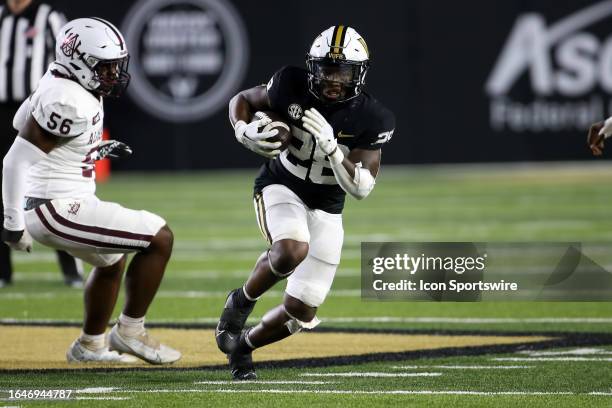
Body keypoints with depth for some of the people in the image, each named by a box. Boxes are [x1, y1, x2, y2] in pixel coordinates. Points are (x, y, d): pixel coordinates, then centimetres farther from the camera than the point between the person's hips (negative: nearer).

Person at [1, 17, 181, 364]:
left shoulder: (63, 85, 4)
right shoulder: (70, 101, -24)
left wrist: (95, 151, 20)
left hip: (65, 202, 11)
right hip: (57, 211, -11)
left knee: (112, 259, 33)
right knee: (160, 238, -7)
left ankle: (90, 345, 46)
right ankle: (130, 331, 4)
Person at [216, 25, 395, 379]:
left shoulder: (371, 120, -19)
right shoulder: (293, 87, -19)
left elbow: (361, 188, -22)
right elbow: (242, 100, -1)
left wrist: (331, 147, -36)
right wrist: (244, 132, -22)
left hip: (326, 209, 2)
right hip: (281, 187, -2)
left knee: (301, 311, 0)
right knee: (293, 251, -36)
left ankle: (243, 345, 29)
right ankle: (241, 302, -7)